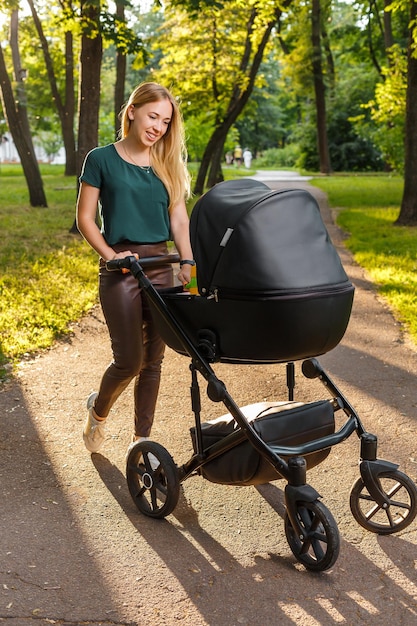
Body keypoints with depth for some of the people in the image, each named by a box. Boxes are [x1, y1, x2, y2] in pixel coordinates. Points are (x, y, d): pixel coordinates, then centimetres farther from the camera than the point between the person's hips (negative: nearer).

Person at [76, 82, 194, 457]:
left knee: (153, 358, 6)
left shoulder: (167, 165, 11)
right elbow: (85, 217, 0)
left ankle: (141, 439, 19)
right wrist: (111, 254, -13)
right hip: (120, 269, -4)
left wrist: (188, 262, -8)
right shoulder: (102, 159, -1)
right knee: (129, 359, -7)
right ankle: (98, 411, 24)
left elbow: (179, 218, 6)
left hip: (160, 267, 4)